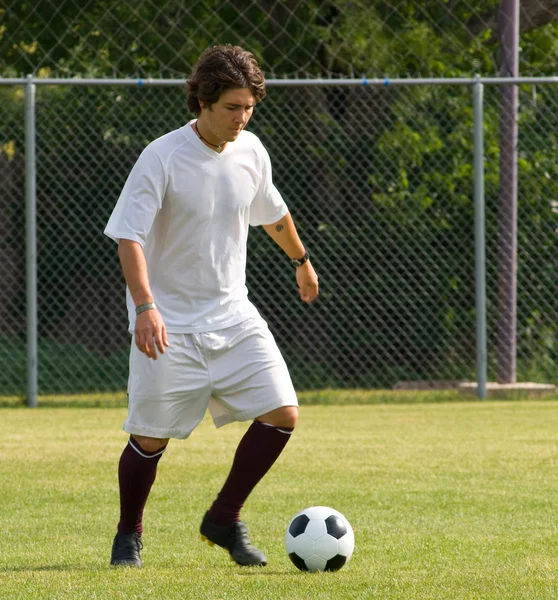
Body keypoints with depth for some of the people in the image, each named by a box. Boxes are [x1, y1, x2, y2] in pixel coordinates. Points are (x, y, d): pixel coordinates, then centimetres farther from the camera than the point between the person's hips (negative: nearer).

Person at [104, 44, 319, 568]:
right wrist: (145, 307, -34)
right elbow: (128, 236, -21)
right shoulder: (161, 159, -16)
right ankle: (128, 537, 21)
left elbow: (271, 212, 23)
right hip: (170, 324, -5)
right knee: (151, 436, -3)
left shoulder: (250, 152, 2)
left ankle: (224, 521, 9)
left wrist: (301, 261, 38)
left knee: (282, 413, -7)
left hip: (233, 315, 5)